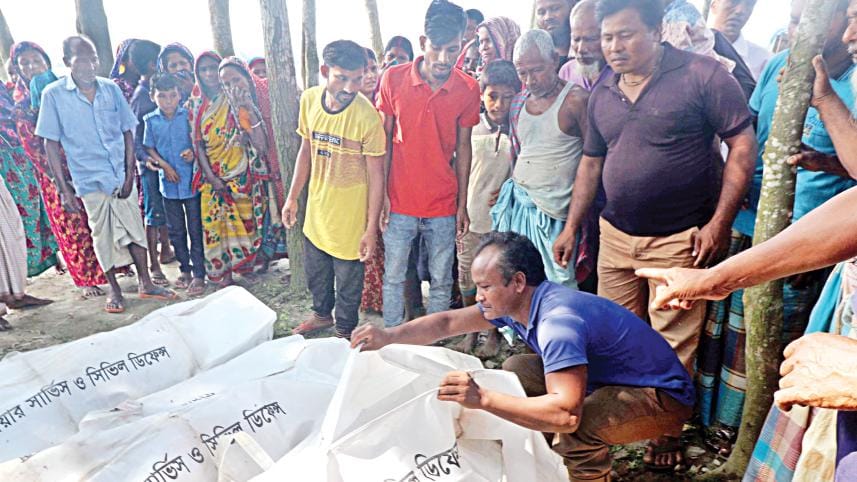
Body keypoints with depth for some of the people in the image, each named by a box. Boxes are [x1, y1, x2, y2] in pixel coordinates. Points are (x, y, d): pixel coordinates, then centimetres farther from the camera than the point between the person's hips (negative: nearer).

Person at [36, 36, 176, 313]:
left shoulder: (111, 89, 1)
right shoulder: (53, 95, -6)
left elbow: (128, 132, 4)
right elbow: (51, 143, -4)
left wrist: (129, 174, -3)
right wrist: (63, 188, -7)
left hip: (121, 176, 2)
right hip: (89, 179, -2)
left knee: (134, 228, 8)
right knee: (103, 235, 8)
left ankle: (145, 284, 21)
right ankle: (114, 289, 24)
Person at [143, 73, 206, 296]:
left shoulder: (188, 115, -5)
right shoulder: (151, 120, 2)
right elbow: (149, 147, 8)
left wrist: (193, 151, -20)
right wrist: (164, 165, -7)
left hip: (191, 180, -3)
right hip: (169, 182, 3)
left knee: (195, 229, 1)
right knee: (176, 230, 12)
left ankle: (198, 274, 9)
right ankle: (185, 269, 27)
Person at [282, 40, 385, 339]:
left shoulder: (368, 116, -23)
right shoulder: (309, 99, -7)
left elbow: (376, 174, -17)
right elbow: (306, 151, 5)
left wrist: (371, 228, -17)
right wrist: (292, 198, 7)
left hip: (350, 214, -5)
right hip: (316, 208, 5)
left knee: (348, 279, 11)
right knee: (315, 271, 24)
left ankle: (345, 330, 36)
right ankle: (322, 314, 50)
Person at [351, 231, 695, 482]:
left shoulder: (557, 321, -35)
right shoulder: (514, 302, -7)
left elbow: (566, 413, -45)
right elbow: (447, 322, -2)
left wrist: (483, 399, -45)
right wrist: (389, 337, -14)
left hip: (662, 395, -9)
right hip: (608, 378, 9)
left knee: (573, 426, -36)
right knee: (516, 371, 5)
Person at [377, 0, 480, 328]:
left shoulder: (468, 89, -4)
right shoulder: (394, 79, -6)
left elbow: (462, 148, 3)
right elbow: (384, 139, 0)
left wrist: (462, 204, 4)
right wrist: (381, 193, -4)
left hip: (443, 205, 1)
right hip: (399, 202, 0)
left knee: (442, 282, 11)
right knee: (393, 277, 10)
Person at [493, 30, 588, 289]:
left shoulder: (576, 100, -8)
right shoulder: (518, 102, 11)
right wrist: (509, 189, 14)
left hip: (553, 211, -6)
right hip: (516, 201, 6)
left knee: (559, 285, -3)